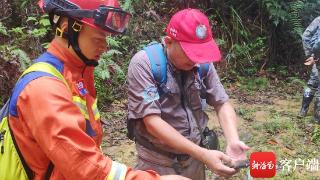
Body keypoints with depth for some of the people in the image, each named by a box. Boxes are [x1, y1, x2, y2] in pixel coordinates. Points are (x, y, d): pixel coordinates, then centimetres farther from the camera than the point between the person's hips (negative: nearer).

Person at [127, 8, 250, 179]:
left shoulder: (203, 64, -6)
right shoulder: (144, 64, -20)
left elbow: (222, 104, 0)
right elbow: (152, 122, -24)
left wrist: (233, 141, -19)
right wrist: (203, 154, -28)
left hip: (193, 157, 5)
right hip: (157, 161, -4)